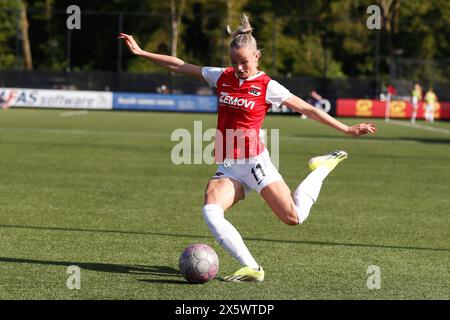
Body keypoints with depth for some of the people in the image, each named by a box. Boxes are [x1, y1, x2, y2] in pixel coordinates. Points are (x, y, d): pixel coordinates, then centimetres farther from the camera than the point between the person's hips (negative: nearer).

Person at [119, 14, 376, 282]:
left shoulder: (267, 86, -4)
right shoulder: (222, 77, 9)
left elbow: (307, 109, -1)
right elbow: (179, 66, 13)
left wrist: (347, 129, -3)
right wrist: (141, 52, 11)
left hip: (254, 162, -4)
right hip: (227, 168, 4)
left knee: (294, 218, -12)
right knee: (210, 211, -25)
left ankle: (323, 167, 16)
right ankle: (252, 268, -26)